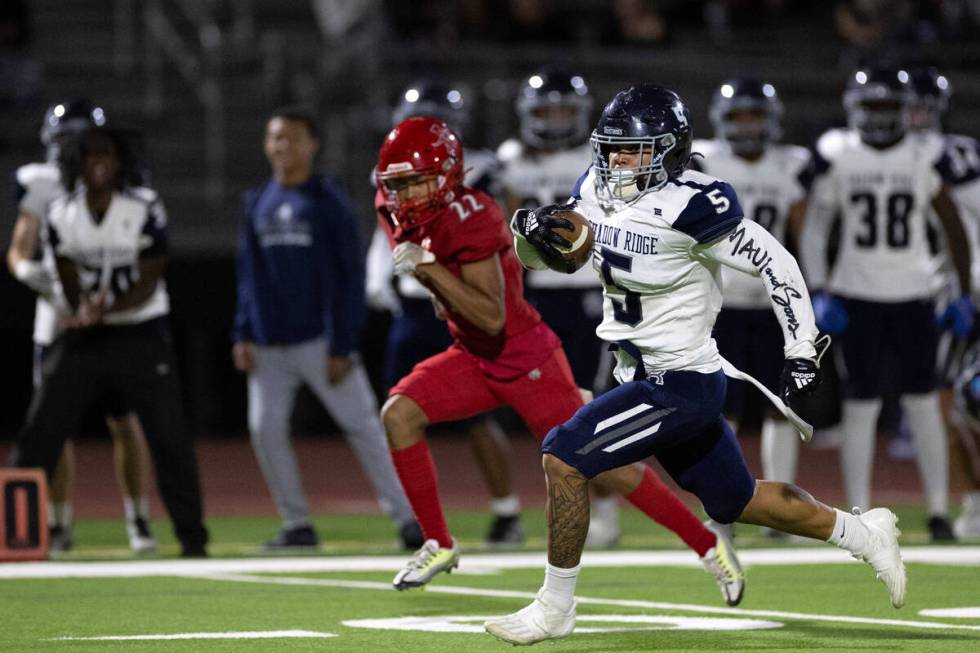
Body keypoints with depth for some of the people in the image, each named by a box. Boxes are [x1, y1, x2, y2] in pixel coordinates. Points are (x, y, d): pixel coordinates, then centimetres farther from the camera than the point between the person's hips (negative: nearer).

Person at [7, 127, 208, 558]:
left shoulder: (145, 209, -10)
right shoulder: (59, 215, 0)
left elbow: (148, 284, -11)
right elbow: (70, 284, 0)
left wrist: (106, 309, -26)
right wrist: (86, 308, -22)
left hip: (141, 334, -3)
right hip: (83, 341, 3)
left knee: (169, 437, -5)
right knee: (40, 433, -4)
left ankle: (191, 535, 6)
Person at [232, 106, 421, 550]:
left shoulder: (328, 201, -4)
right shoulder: (258, 204, 10)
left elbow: (350, 277, -7)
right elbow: (249, 275, 14)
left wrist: (342, 346, -12)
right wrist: (243, 334, 4)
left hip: (319, 340, -5)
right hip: (270, 343, 5)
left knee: (362, 426, -7)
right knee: (266, 429, 1)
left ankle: (406, 517, -5)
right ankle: (296, 524, 10)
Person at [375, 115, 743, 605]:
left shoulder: (469, 219, -26)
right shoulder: (394, 212, -3)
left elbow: (492, 317, -31)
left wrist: (428, 267, -34)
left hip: (525, 358, -8)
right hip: (474, 357, 8)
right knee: (399, 414, -11)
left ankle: (708, 546, 8)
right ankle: (438, 545, 0)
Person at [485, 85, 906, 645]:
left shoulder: (690, 205, -21)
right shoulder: (600, 194, 1)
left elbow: (776, 265, -14)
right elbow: (535, 257, 12)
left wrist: (803, 354, -13)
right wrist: (530, 231, -12)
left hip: (682, 385, -8)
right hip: (643, 376, 8)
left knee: (565, 455, -16)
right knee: (737, 503, 20)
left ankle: (556, 608, -5)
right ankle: (864, 535, 39)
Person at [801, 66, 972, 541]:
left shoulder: (924, 157, -1)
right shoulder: (836, 156, -1)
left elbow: (953, 229, 6)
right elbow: (814, 226, 5)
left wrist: (964, 296, 3)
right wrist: (818, 291, -4)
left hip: (914, 293, 0)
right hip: (856, 295, 0)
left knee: (923, 403, 0)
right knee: (861, 404, 0)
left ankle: (939, 512, 6)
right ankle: (859, 515, 6)